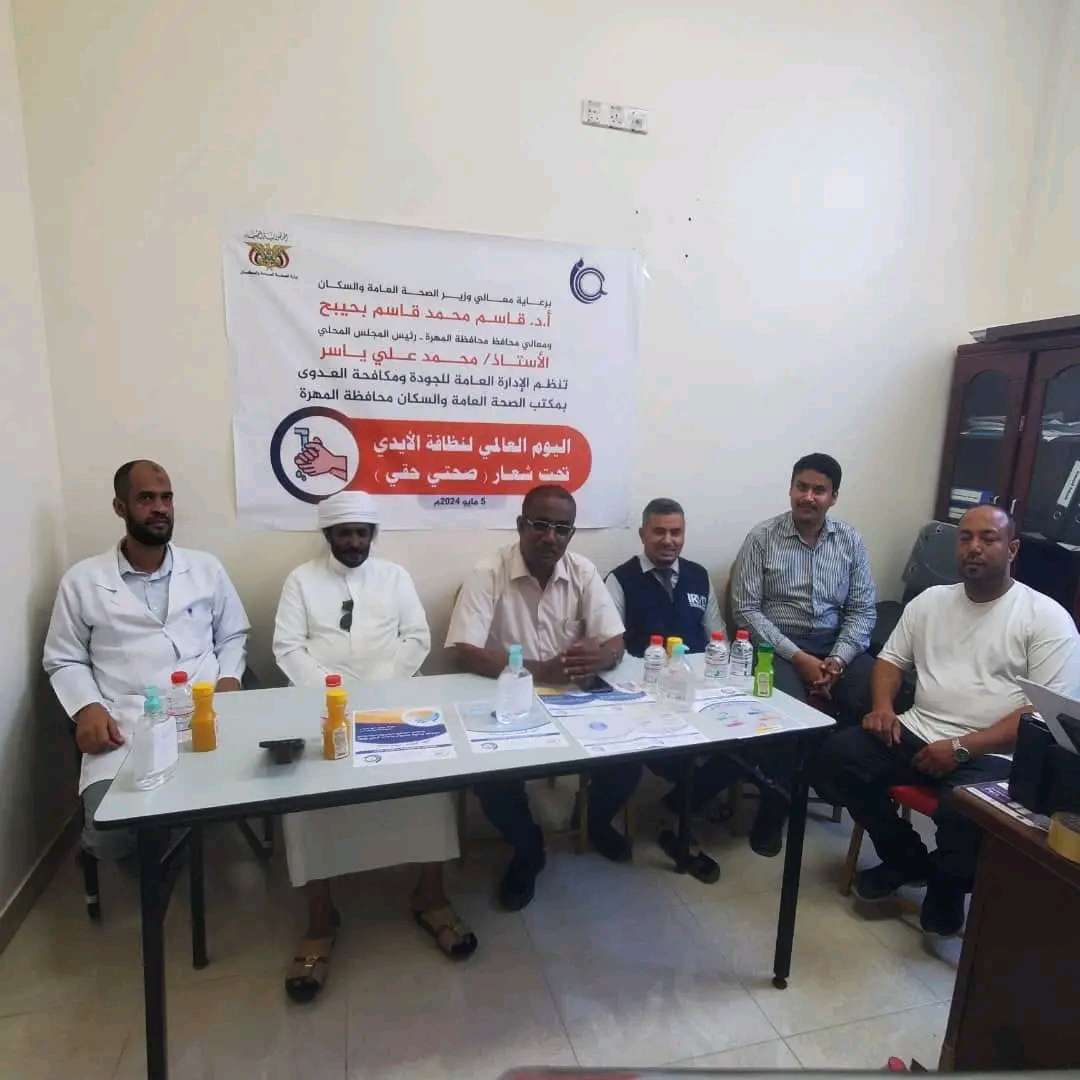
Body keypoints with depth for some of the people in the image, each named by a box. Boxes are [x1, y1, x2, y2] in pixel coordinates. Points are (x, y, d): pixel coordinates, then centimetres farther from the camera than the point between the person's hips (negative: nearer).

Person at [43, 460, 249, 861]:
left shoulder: (207, 568, 11)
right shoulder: (81, 580, 8)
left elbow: (233, 636, 16)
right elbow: (64, 661, 11)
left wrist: (229, 677, -3)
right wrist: (87, 708, -7)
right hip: (123, 724, -1)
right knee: (109, 831, -23)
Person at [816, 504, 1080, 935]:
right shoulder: (931, 600, 11)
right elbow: (891, 658, 17)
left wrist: (961, 748, -21)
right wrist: (883, 706, -6)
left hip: (990, 756, -5)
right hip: (917, 734, 5)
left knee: (964, 811, -34)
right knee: (837, 754, -15)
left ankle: (947, 885, 3)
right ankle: (907, 859, 8)